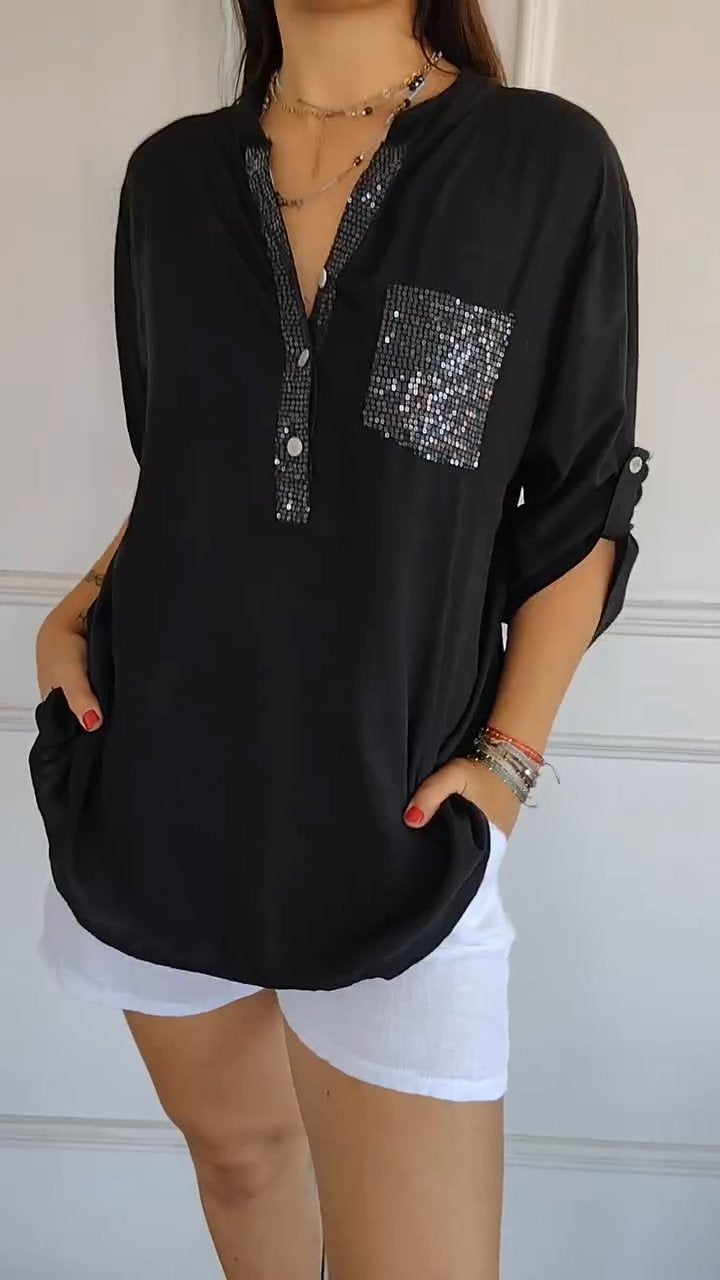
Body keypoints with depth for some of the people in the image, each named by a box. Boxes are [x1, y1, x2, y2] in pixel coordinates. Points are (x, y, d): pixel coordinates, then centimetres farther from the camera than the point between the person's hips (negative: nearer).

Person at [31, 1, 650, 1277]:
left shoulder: (549, 164, -3)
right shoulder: (171, 172, 7)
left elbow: (581, 505, 0)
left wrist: (511, 756, -7)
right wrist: (88, 601, 0)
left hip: (394, 816, -3)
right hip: (158, 782, 4)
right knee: (239, 1149, 20)